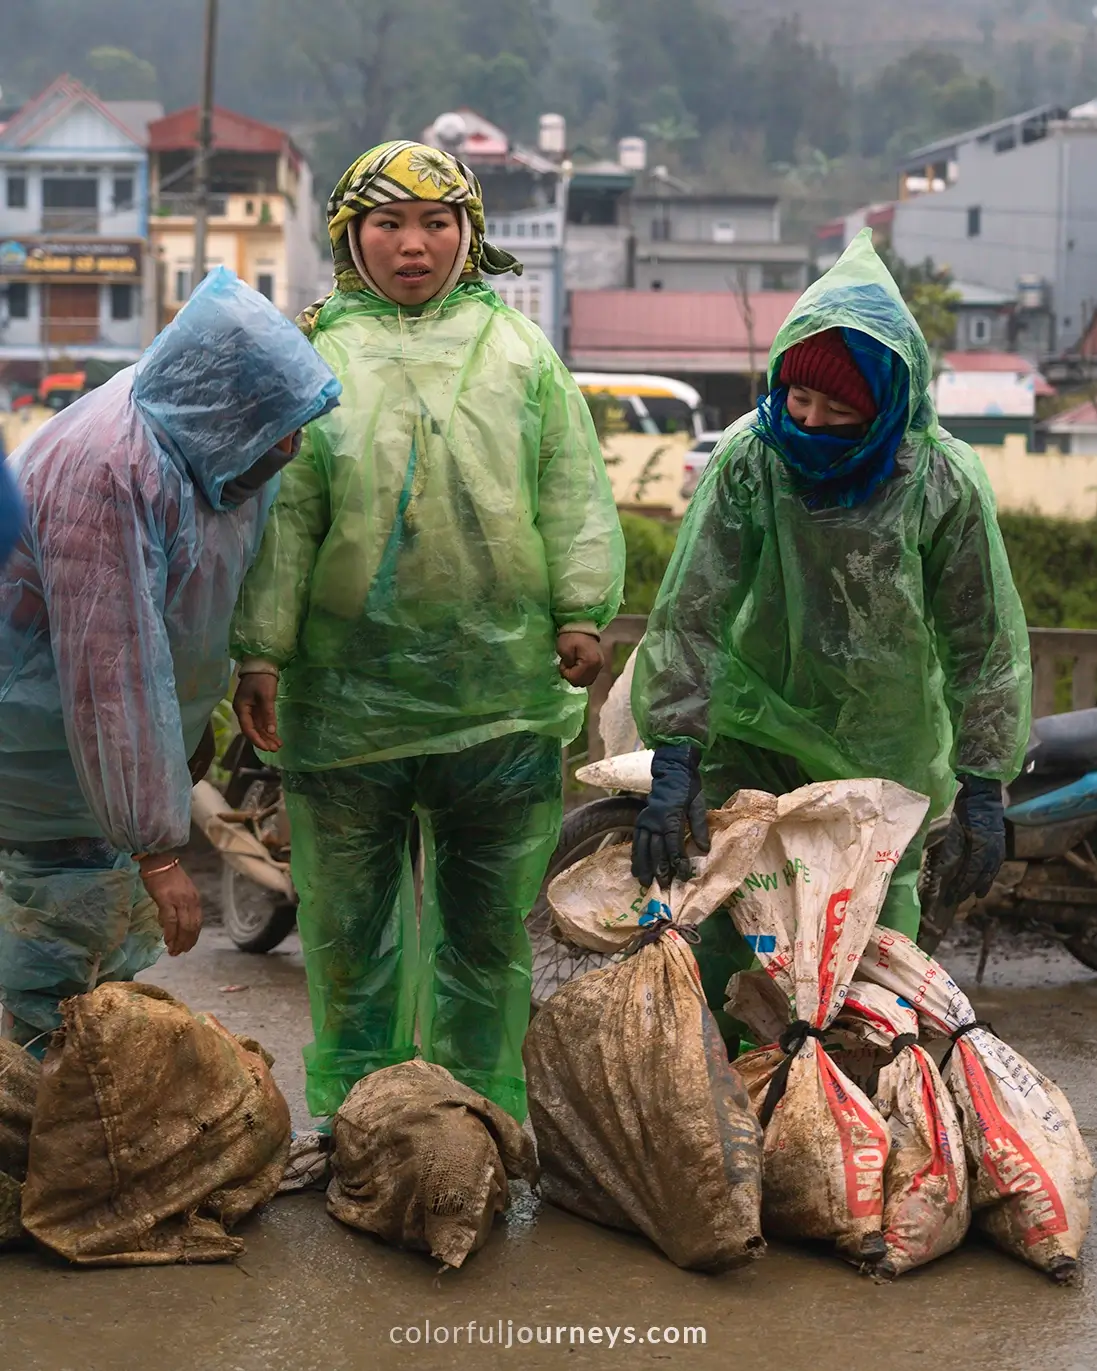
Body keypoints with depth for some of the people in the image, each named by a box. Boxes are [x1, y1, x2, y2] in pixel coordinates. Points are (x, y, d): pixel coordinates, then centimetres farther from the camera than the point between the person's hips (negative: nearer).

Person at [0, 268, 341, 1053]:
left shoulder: (210, 444, -3)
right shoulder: (108, 473, -33)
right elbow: (113, 678, -35)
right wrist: (157, 851, -34)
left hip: (123, 746, 10)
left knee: (124, 949, 21)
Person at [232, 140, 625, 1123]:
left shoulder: (518, 347, 9)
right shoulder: (314, 356, 5)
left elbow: (573, 491, 8)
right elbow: (281, 512, 2)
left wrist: (581, 609, -2)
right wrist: (261, 650, -4)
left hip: (503, 687, 1)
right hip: (348, 688, -1)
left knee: (490, 920, 10)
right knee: (351, 915, 9)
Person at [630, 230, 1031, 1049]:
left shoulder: (944, 482, -14)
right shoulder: (749, 459, -13)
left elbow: (986, 642, -7)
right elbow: (690, 613, -12)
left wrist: (983, 789, -8)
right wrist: (675, 759, -19)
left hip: (886, 754, 0)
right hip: (757, 738, 1)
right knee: (730, 941, 2)